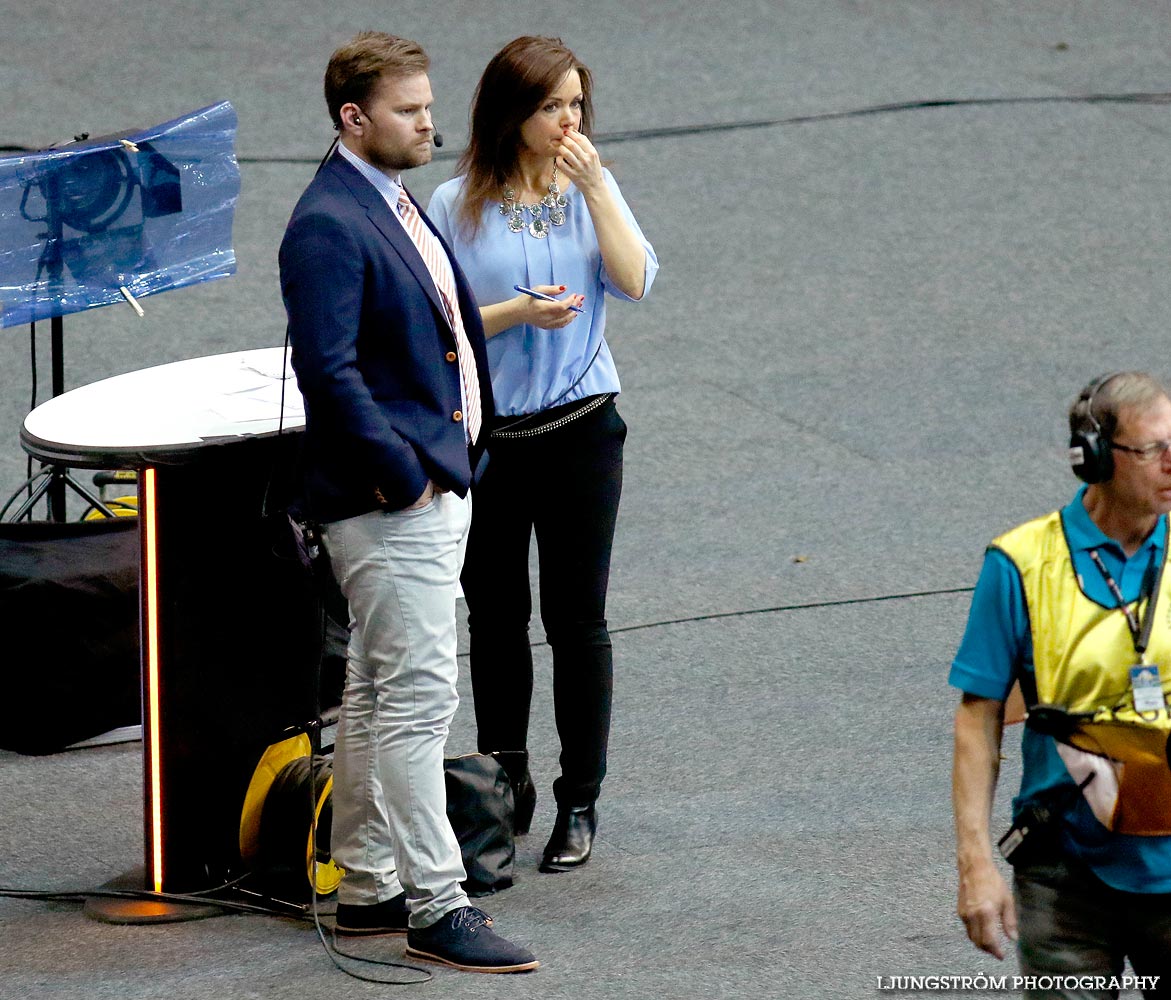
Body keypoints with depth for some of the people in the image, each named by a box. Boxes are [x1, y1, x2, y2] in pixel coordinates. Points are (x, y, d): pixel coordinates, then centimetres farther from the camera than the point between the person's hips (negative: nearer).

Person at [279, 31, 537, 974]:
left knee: (377, 697, 15)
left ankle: (367, 887, 22)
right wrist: (401, 471, -19)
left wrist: (456, 461, 16)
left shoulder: (396, 206, 15)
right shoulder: (329, 225, -17)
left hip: (436, 488, 10)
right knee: (419, 699, -9)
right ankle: (436, 906, -8)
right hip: (389, 504, -10)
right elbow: (327, 367, -23)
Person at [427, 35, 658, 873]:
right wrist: (516, 313, -19)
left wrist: (596, 190, -16)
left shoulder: (592, 189, 3)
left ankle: (580, 803, 9)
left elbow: (636, 282, -10)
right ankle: (506, 787, 26)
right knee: (495, 617, 11)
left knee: (577, 617, 1)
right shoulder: (459, 206, -4)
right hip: (485, 434, 0)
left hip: (579, 427, 0)